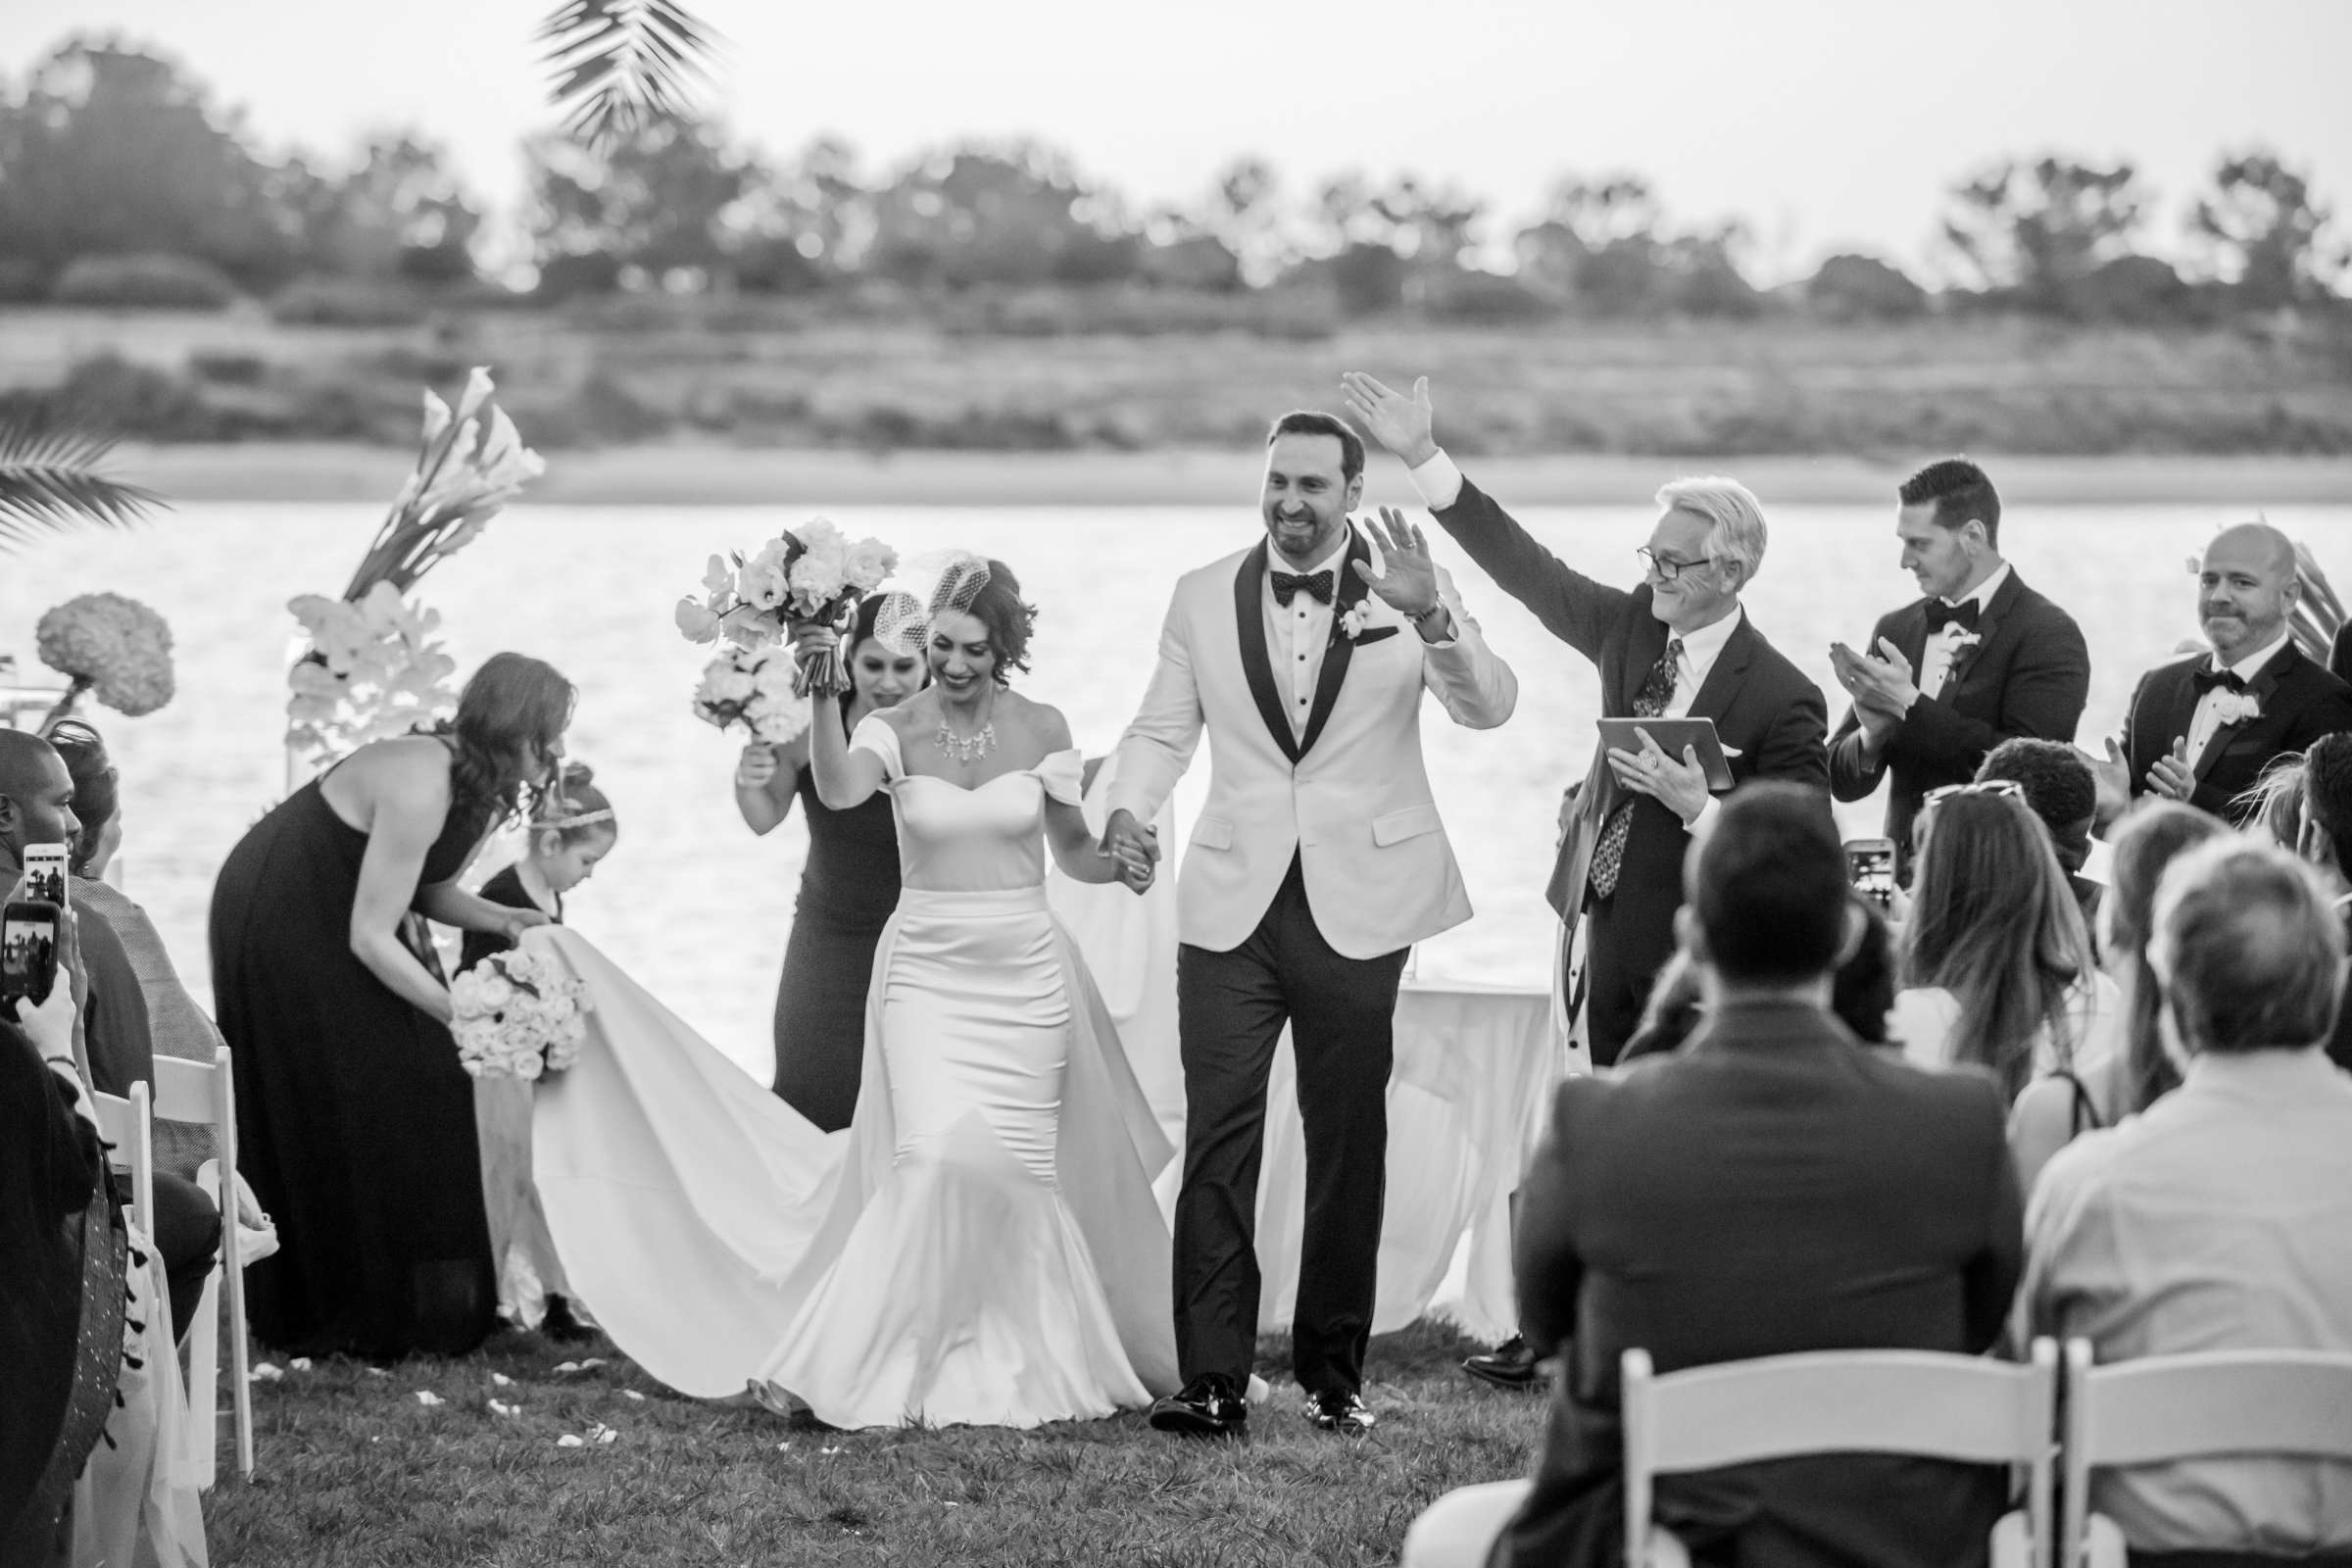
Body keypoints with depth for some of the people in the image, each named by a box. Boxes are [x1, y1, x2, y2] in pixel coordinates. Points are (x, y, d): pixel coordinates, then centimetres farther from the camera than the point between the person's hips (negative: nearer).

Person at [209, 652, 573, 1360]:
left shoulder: (485, 788, -5)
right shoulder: (420, 788, -33)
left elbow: (429, 887, 9)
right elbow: (370, 936, -29)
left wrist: (498, 920, -9)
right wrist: (464, 1016, -24)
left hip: (330, 921, 9)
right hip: (276, 927, -9)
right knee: (339, 1116, -3)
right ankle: (348, 1320, 6)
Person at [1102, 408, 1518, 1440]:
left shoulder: (1404, 591, 0)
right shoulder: (1203, 597, 9)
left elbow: (1489, 707, -12)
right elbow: (1162, 728, 13)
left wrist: (1430, 616, -29)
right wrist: (1129, 807, -6)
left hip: (1358, 908, -1)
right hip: (1233, 902, 1)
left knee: (1347, 1142, 7)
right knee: (1217, 1139, -7)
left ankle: (1334, 1375, 17)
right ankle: (1213, 1381, -7)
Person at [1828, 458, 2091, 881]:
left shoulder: (2049, 636, -5)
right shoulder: (1895, 629, 12)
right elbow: (1842, 782, 14)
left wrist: (1911, 705, -14)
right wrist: (1871, 737, -8)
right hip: (1906, 881, 5)